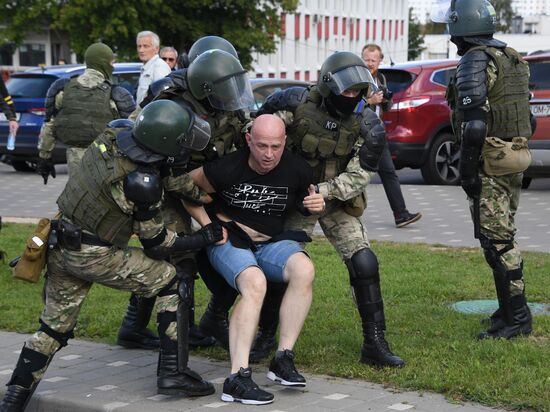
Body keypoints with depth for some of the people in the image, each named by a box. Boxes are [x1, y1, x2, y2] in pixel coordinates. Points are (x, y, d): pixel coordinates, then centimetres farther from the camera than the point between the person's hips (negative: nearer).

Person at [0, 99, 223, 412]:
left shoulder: (113, 134, -7)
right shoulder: (143, 183, -24)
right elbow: (157, 244, -11)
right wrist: (206, 238, 1)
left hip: (60, 249, 7)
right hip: (94, 256, -7)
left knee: (55, 326, 18)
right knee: (174, 284, 4)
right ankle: (173, 372, 2)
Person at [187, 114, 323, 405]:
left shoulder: (297, 170, -7)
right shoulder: (227, 169, -19)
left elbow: (305, 207, 13)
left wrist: (314, 206, -11)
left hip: (271, 241, 4)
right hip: (228, 240, -4)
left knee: (304, 270, -28)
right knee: (255, 282, -35)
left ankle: (283, 360, -20)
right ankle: (237, 378, -37)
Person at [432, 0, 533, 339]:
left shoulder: (476, 60, -14)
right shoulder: (511, 58, 16)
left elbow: (475, 121, -22)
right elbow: (526, 117, 19)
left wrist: (467, 168, -19)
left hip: (491, 160, -10)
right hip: (516, 156, 10)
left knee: (496, 240, -7)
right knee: (503, 237, 16)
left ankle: (517, 317, -5)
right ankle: (512, 310, 22)